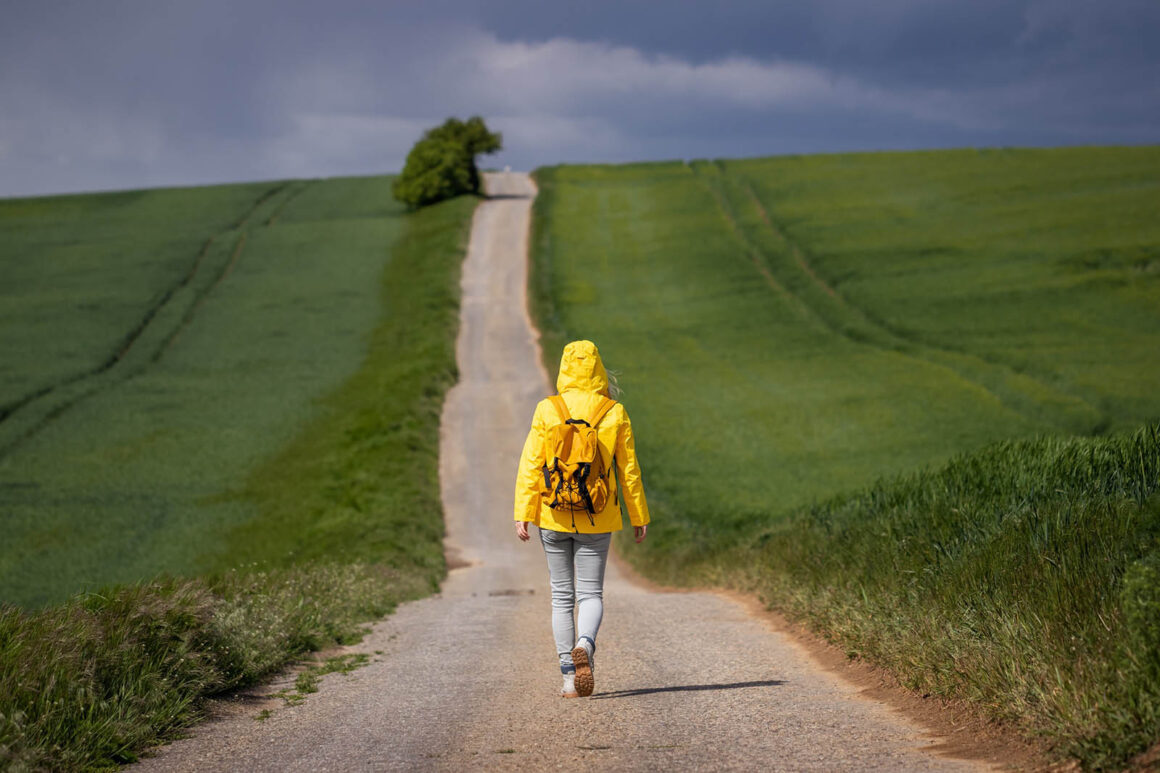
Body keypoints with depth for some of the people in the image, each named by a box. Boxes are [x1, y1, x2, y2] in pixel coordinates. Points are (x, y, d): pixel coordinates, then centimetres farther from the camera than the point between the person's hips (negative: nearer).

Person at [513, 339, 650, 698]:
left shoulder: (547, 410, -4)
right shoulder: (615, 414, -3)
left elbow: (530, 466, -6)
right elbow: (628, 470, 1)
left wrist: (523, 513, -4)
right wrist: (639, 517, 9)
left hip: (554, 518, 0)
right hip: (597, 520, 0)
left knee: (562, 596, 10)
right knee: (591, 593, 6)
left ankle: (569, 677, 7)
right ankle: (584, 645, -25)